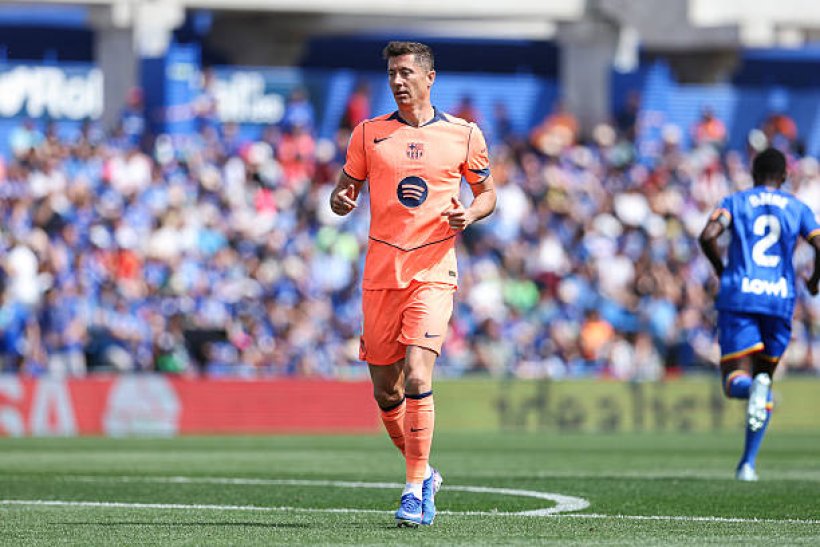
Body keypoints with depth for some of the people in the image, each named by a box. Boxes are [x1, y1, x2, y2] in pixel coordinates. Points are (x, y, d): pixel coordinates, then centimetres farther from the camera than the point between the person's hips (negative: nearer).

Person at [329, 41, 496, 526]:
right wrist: (341, 201, -10)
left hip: (433, 272, -3)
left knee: (416, 377, -19)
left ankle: (417, 490, -12)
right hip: (380, 275, 3)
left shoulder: (464, 135, 4)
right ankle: (423, 473, 28)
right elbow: (345, 188, 14)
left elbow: (487, 192, 15)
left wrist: (470, 213, -8)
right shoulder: (369, 134, 7)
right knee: (386, 391, 6)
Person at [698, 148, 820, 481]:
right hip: (780, 298, 2)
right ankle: (748, 463, 8)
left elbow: (708, 236, -9)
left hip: (739, 296, -1)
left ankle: (753, 387, -41)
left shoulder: (734, 202, 9)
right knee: (764, 379, 16)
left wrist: (720, 268, 9)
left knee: (735, 383, -3)